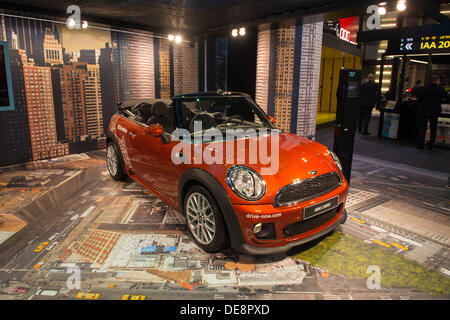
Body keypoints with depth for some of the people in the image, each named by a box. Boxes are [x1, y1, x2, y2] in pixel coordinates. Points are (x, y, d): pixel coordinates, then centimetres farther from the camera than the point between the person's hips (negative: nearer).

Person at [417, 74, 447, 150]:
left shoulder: (425, 88, -4)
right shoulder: (440, 89, -8)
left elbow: (420, 99, -2)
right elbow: (445, 97, 2)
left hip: (425, 111, 1)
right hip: (435, 112, -1)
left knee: (423, 127, 7)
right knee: (433, 129, 8)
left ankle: (421, 144, 3)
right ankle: (430, 145, 10)